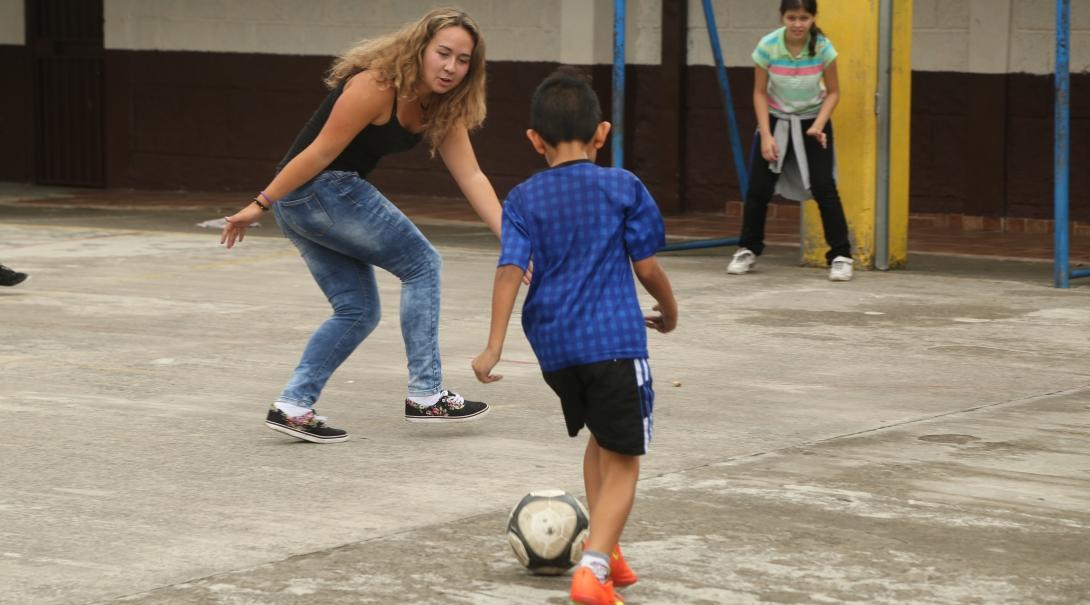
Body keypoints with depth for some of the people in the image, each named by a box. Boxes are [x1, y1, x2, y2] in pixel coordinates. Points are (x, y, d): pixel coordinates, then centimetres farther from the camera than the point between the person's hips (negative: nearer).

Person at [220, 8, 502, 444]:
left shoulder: (440, 109, 5)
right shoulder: (376, 86, -21)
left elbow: (471, 177, 0)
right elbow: (321, 153, -21)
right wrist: (261, 205, -17)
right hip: (319, 190, -9)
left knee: (357, 312, 10)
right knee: (421, 264, -3)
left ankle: (292, 406, 6)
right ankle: (425, 395, -1)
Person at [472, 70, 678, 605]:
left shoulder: (523, 199, 4)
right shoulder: (622, 188, 0)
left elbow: (511, 269, -6)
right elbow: (646, 265, 1)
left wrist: (494, 346, -8)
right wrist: (669, 311, 20)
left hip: (554, 344, 4)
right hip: (615, 340, -4)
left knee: (601, 437, 27)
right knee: (622, 462, 0)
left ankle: (604, 548, 28)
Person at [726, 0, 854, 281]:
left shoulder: (823, 48, -21)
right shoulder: (768, 46, -21)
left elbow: (833, 92, -8)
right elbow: (760, 92, -9)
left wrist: (818, 126, -22)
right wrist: (766, 135, -15)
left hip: (812, 121, -1)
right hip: (775, 120, 1)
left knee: (824, 188, -10)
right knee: (758, 187, 0)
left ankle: (841, 256, -4)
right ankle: (747, 251, 17)